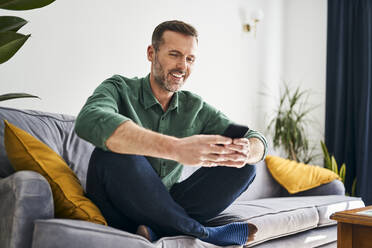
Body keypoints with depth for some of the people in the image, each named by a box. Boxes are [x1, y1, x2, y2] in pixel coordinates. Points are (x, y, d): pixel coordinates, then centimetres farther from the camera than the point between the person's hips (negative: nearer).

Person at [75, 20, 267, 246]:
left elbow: (257, 140, -1)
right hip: (118, 215, -4)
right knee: (115, 153, -33)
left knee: (245, 167, -7)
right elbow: (90, 121, -34)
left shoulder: (195, 108, 4)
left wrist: (245, 151, -29)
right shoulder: (120, 89, -9)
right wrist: (175, 148, -45)